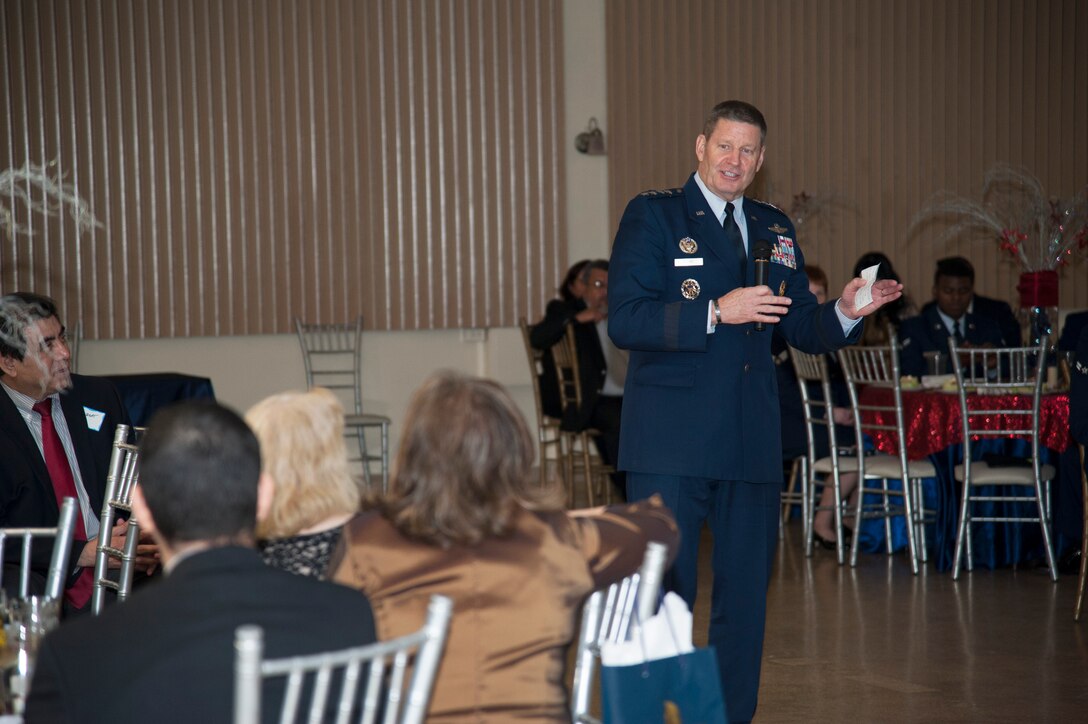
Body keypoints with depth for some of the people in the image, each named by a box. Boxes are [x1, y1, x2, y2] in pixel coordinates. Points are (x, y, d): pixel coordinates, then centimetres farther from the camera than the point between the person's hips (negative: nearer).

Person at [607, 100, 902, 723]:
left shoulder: (776, 230, 15)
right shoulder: (652, 216, -1)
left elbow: (802, 330, 18)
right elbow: (624, 321, -12)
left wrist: (846, 313, -3)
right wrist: (716, 313, -21)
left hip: (752, 441, 5)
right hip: (672, 442, -5)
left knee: (746, 591, 10)